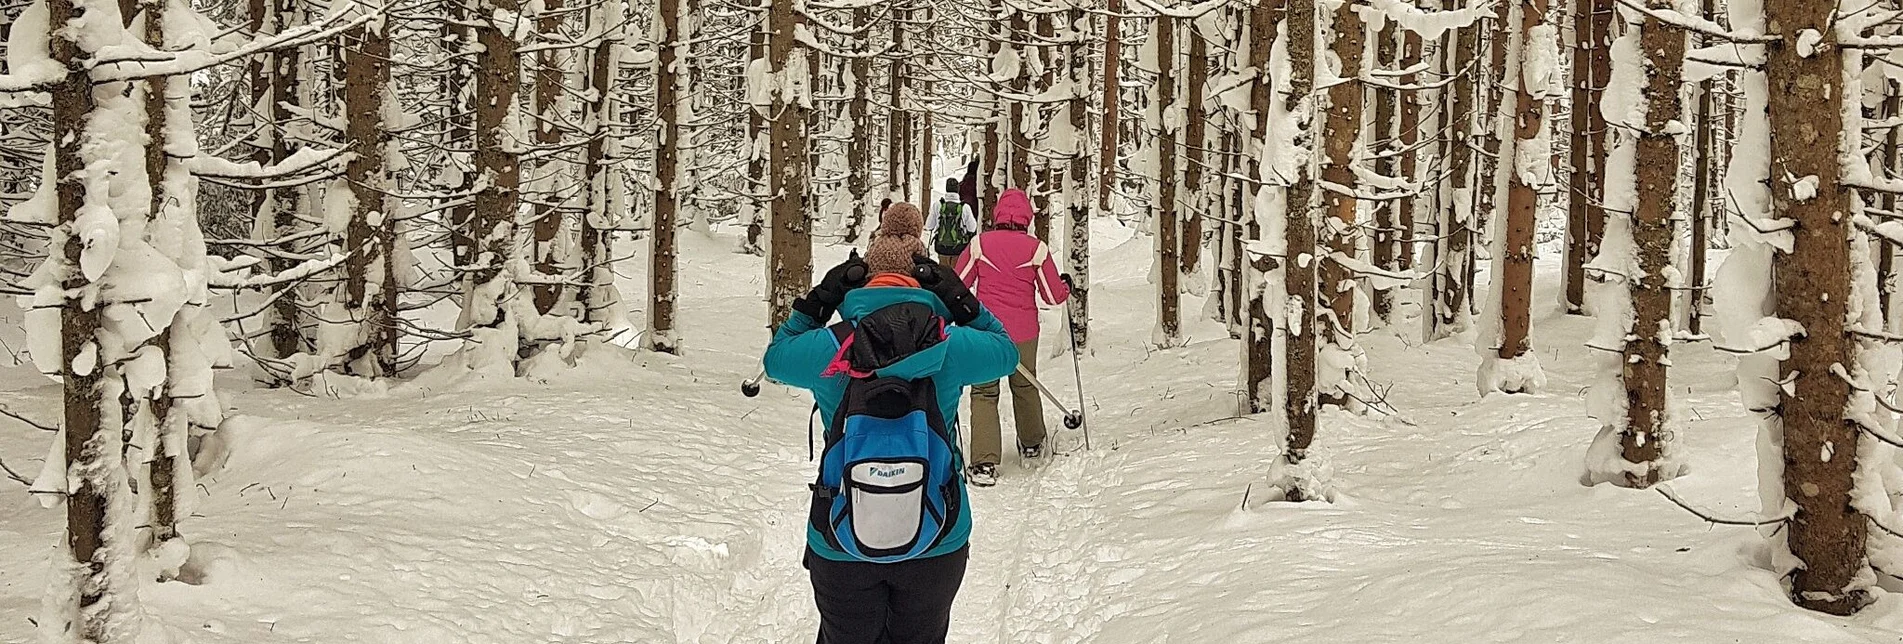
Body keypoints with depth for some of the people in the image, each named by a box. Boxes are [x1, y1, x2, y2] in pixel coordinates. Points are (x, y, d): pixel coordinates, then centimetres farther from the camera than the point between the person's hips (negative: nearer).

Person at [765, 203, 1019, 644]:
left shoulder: (830, 349, -14)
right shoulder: (950, 346, -15)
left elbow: (776, 358, 8)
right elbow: (1005, 351, 6)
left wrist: (817, 302, 8)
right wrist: (961, 302, 5)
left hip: (841, 546, 0)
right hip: (937, 540, 0)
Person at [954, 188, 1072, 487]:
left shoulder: (980, 244, -5)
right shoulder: (1036, 248, -6)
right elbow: (1054, 296, -1)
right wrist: (1066, 286, 21)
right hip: (1023, 333, 1)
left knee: (984, 392, 2)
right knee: (1025, 385, 23)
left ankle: (985, 463, -12)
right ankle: (1032, 443, 43)